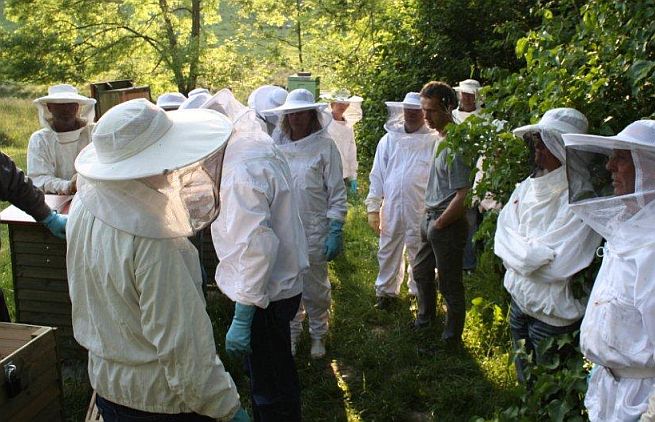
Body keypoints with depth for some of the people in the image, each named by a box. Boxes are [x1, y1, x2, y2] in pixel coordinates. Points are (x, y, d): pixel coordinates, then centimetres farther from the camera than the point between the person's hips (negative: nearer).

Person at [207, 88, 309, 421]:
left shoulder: (242, 170, -25)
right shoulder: (263, 150, 7)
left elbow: (256, 245, -31)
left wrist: (241, 318, -29)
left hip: (265, 294, -10)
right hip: (281, 284, 10)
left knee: (271, 392, 7)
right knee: (266, 377, 27)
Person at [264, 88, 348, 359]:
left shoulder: (325, 146, -6)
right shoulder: (277, 146, 4)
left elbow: (337, 193, -6)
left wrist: (336, 232, -11)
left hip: (314, 230, -3)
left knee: (315, 288, 9)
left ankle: (318, 335, 30)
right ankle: (292, 334, 33)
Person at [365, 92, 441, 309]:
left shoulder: (433, 141, -4)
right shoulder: (389, 139, 4)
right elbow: (377, 175, 6)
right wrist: (373, 208, 2)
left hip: (420, 210, -2)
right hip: (391, 208, 3)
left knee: (418, 254, 10)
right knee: (388, 252, 13)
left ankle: (419, 292, 28)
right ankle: (386, 290, 31)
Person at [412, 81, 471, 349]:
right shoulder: (442, 138, 6)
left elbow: (462, 196, -24)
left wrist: (438, 224, -15)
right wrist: (430, 219, 13)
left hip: (448, 224, -9)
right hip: (431, 218, 10)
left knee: (450, 285, 7)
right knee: (421, 272, 25)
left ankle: (452, 338, 25)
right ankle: (426, 318, 48)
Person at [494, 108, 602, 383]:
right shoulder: (527, 187, 0)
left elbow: (555, 266, -25)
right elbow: (503, 238, -3)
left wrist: (519, 252, -13)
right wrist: (533, 252, -18)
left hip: (554, 317, -6)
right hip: (519, 301, 6)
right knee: (524, 379, 26)